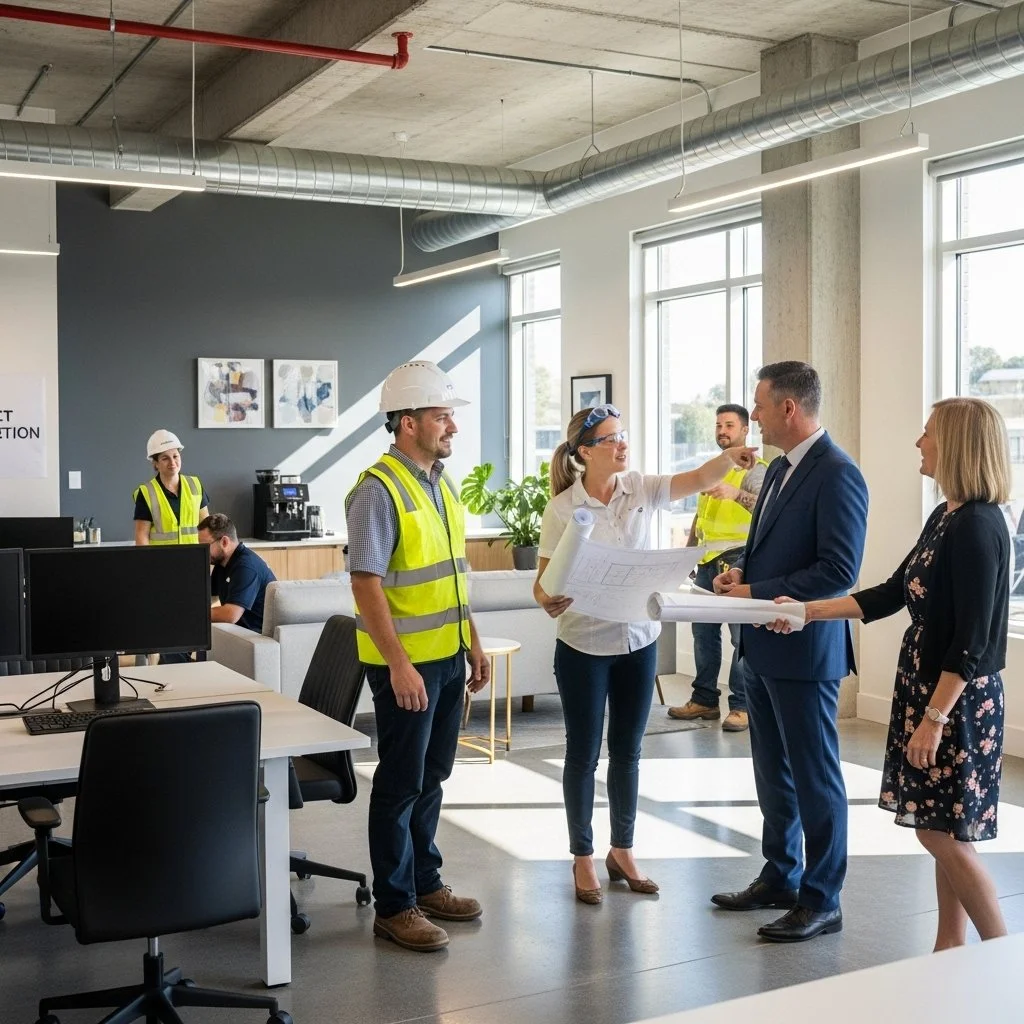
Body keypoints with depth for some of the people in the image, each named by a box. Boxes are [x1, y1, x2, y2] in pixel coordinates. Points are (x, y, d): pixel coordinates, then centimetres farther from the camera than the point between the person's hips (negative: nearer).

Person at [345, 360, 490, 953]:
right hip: (406, 663, -8)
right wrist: (398, 663, -23)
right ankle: (394, 906, 15)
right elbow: (366, 581, -19)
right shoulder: (378, 491, -15)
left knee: (432, 777, 17)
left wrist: (473, 642, 16)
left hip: (448, 657, 8)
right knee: (402, 784, 3)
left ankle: (426, 883, 31)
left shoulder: (443, 485, 11)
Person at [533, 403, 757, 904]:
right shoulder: (562, 508, -12)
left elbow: (698, 479, -16)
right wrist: (548, 600, -31)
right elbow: (544, 580, -9)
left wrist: (729, 458, -36)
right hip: (583, 646, -4)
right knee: (583, 754, 8)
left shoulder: (641, 489, -3)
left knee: (627, 752, 15)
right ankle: (583, 857, 23)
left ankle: (622, 851, 30)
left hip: (638, 641, 4)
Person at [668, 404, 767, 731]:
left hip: (737, 560, -7)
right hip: (707, 561, 8)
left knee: (743, 634, -7)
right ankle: (704, 699, 17)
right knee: (703, 631, 9)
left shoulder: (753, 469, -3)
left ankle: (742, 705, -3)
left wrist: (736, 493, -36)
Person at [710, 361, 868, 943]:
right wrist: (742, 572, 3)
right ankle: (780, 878, 33)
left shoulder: (837, 474, -17)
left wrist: (757, 592, -19)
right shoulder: (781, 468, 13)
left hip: (804, 650, -9)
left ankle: (822, 901, 15)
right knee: (774, 774, 19)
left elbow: (839, 571, -22)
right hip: (763, 647, 9)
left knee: (815, 778, 3)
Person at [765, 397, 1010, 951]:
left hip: (957, 700, -9)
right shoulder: (945, 516, 9)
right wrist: (810, 611, 11)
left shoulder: (977, 526, -20)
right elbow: (893, 593, 15)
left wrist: (934, 717, -22)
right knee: (943, 832, 14)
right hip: (925, 686, 9)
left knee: (943, 833, -2)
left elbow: (973, 640, -22)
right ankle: (950, 950, 25)